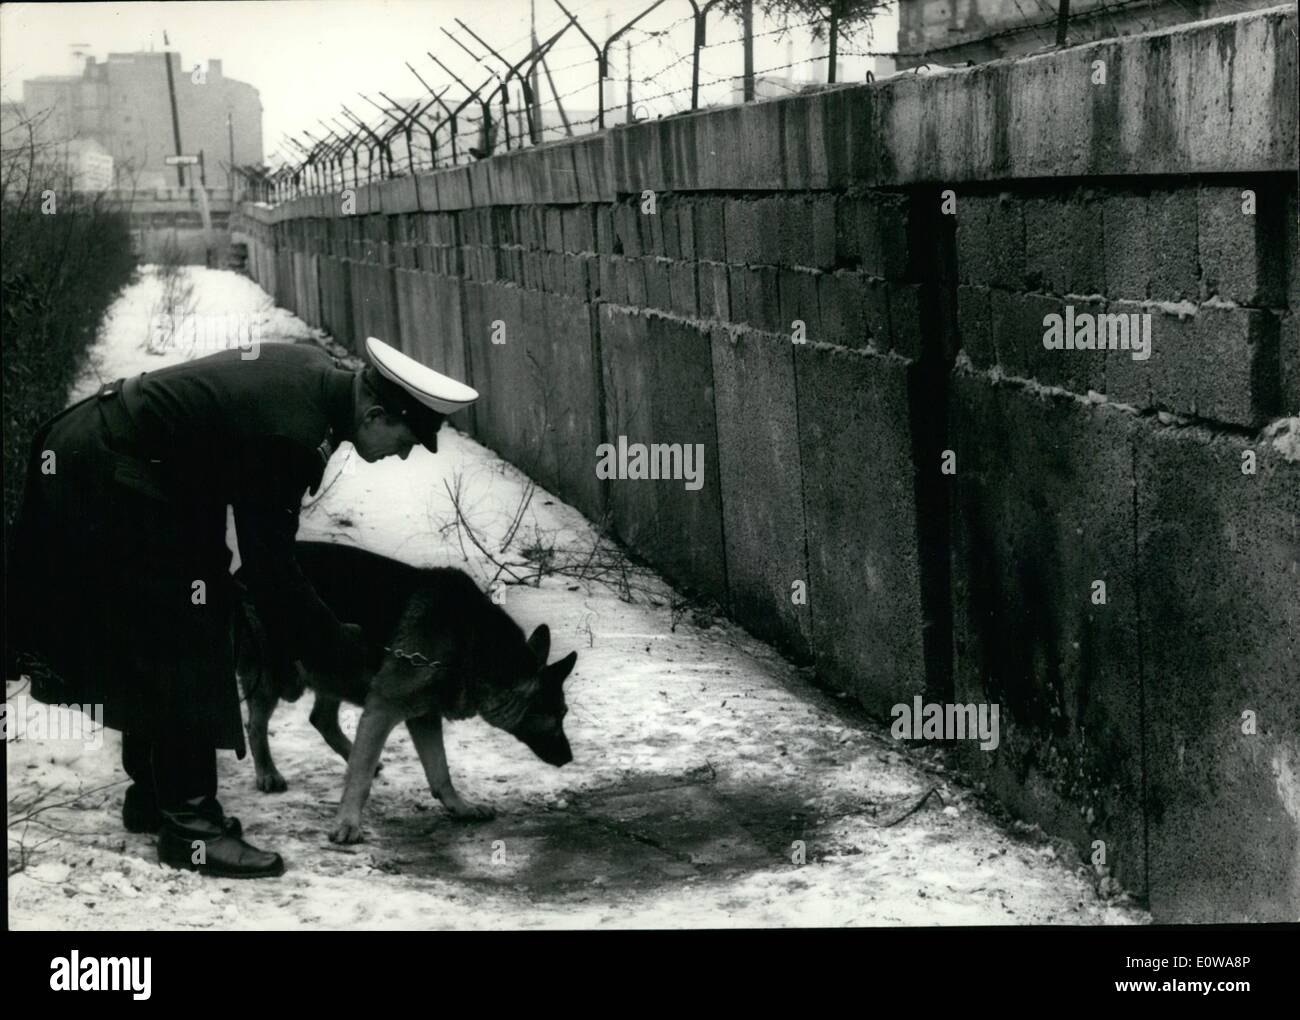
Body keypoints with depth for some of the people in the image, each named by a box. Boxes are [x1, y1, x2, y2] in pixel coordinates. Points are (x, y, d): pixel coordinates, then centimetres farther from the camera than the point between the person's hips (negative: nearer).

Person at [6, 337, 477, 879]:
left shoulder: (318, 372, -2)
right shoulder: (291, 436, -29)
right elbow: (269, 569, -21)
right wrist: (336, 646, -9)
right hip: (109, 475, -10)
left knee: (148, 649, 16)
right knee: (181, 647, -8)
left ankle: (151, 795, 27)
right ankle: (189, 824, -3)